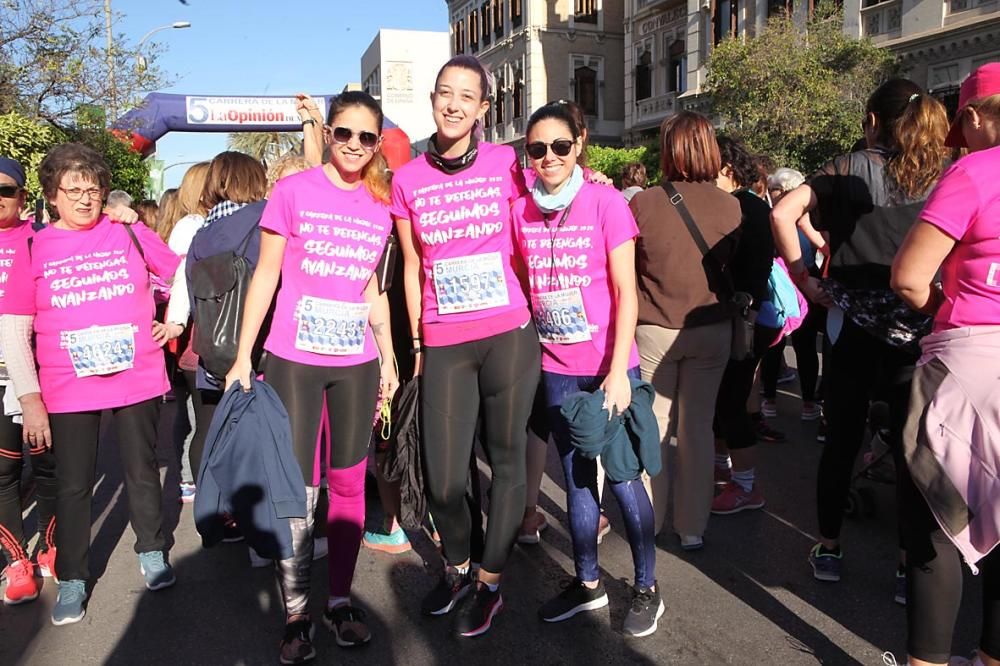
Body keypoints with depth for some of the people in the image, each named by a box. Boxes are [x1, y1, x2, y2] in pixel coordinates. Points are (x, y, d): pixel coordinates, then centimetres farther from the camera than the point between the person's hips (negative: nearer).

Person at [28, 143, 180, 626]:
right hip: (69, 386, 0)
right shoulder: (36, 246, 0)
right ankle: (71, 580, 24)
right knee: (73, 484, 8)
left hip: (137, 377, 0)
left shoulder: (128, 233, 0)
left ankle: (151, 551, 33)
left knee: (142, 470, 14)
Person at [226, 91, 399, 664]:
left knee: (349, 483, 9)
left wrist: (388, 358, 13)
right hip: (294, 362, -3)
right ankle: (296, 611, 17)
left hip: (357, 365, 3)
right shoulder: (294, 190, -4)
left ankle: (341, 598, 25)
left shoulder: (381, 205, 6)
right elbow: (266, 277, -1)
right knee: (297, 489, 2)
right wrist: (243, 358, -3)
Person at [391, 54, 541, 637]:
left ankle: (490, 582, 26)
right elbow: (412, 267, 11)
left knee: (507, 457, 7)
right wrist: (415, 342, 11)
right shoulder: (407, 180, 6)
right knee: (443, 476, 4)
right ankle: (457, 566, 33)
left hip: (510, 332, -1)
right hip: (444, 342, 2)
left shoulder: (508, 163, 1)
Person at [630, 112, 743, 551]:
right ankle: (692, 527, 20)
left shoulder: (642, 203, -13)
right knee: (697, 426, 11)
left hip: (654, 331, -1)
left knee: (652, 427, 12)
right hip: (711, 330, 2)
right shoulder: (729, 205, -7)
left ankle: (648, 521, 23)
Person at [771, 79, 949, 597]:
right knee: (910, 445, 8)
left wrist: (805, 282, -6)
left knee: (842, 439, 11)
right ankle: (910, 566, 18)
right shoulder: (945, 175, 4)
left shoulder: (851, 168, 0)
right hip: (919, 326, 1)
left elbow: (782, 214, -11)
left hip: (853, 321, -1)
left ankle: (829, 549, 23)